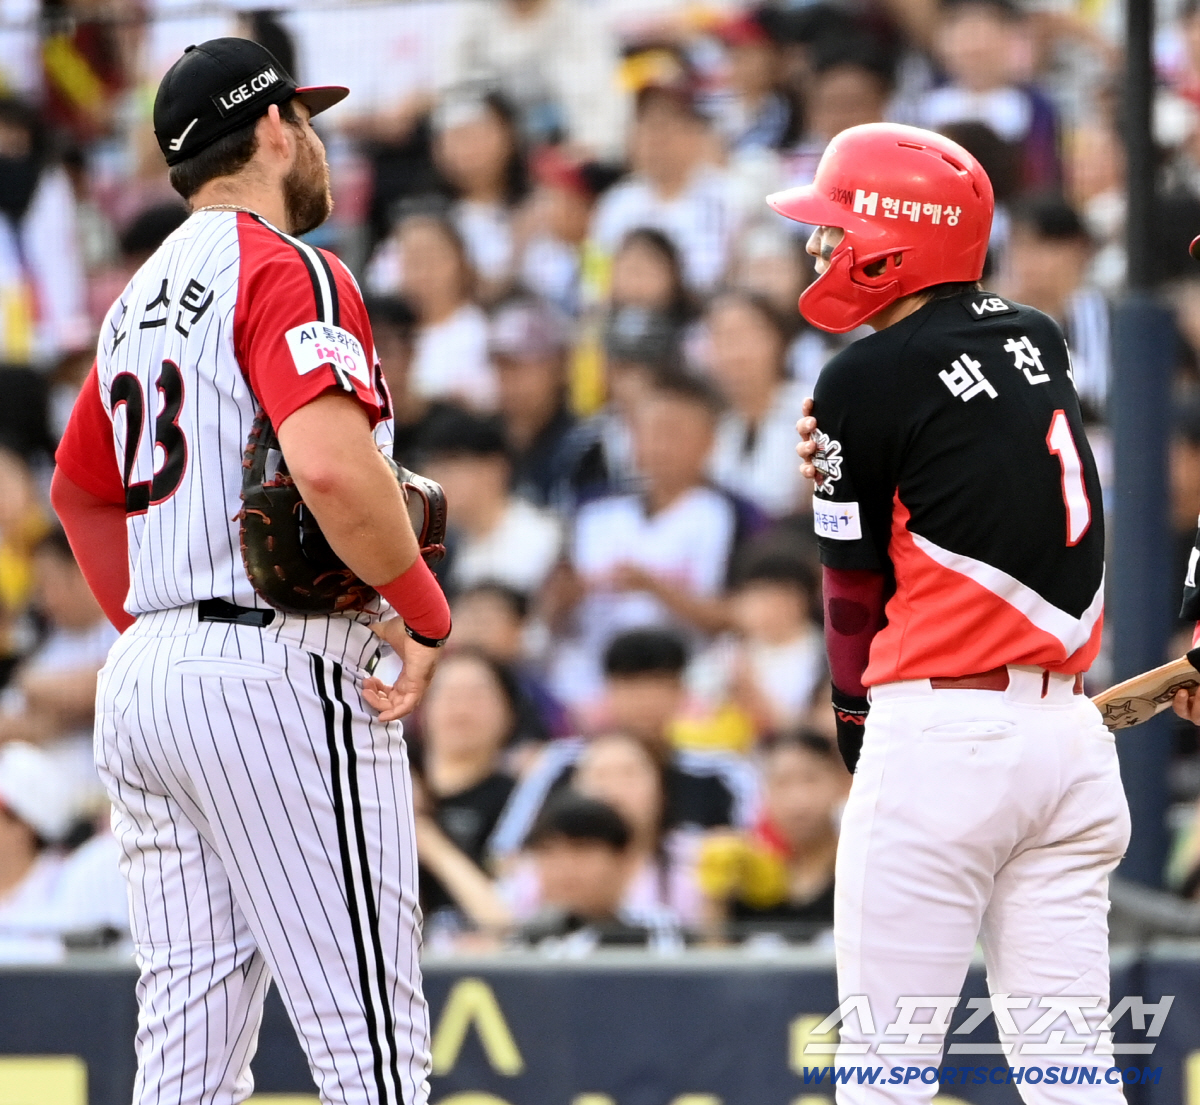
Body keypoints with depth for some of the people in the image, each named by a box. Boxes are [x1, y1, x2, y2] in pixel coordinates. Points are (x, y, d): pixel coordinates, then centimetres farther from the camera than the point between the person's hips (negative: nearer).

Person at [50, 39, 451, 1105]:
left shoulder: (142, 296, 18)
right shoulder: (287, 272, -9)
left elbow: (79, 488, 32)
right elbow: (331, 463, -25)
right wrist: (425, 613, -13)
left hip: (142, 687, 9)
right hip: (280, 673, -9)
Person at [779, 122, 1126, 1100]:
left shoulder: (867, 378, -6)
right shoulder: (1037, 339, 13)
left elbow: (858, 589, 2)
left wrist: (856, 717, 17)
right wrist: (841, 469, 7)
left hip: (945, 734, -7)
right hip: (1074, 731, 7)